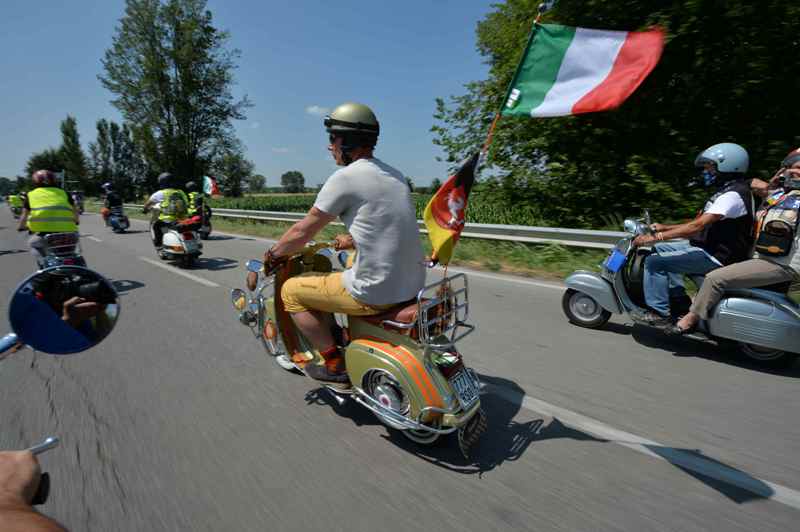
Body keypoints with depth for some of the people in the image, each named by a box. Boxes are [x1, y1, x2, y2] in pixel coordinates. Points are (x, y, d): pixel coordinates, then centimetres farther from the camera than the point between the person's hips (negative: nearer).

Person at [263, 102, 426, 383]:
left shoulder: (345, 177, -11)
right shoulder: (394, 174, 12)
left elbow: (302, 232, -4)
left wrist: (272, 253, 13)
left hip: (376, 291, -8)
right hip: (412, 284, 9)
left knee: (291, 291, 10)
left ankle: (335, 365, 14)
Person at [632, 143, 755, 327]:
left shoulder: (732, 195, -20)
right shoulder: (730, 190, 15)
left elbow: (698, 226, -28)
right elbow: (702, 224, 17)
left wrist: (655, 237, -29)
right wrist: (665, 228, 12)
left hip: (717, 257, -11)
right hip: (711, 248, 11)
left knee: (655, 262, -18)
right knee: (660, 249, 15)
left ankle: (660, 313, -11)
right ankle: (679, 299, 12)